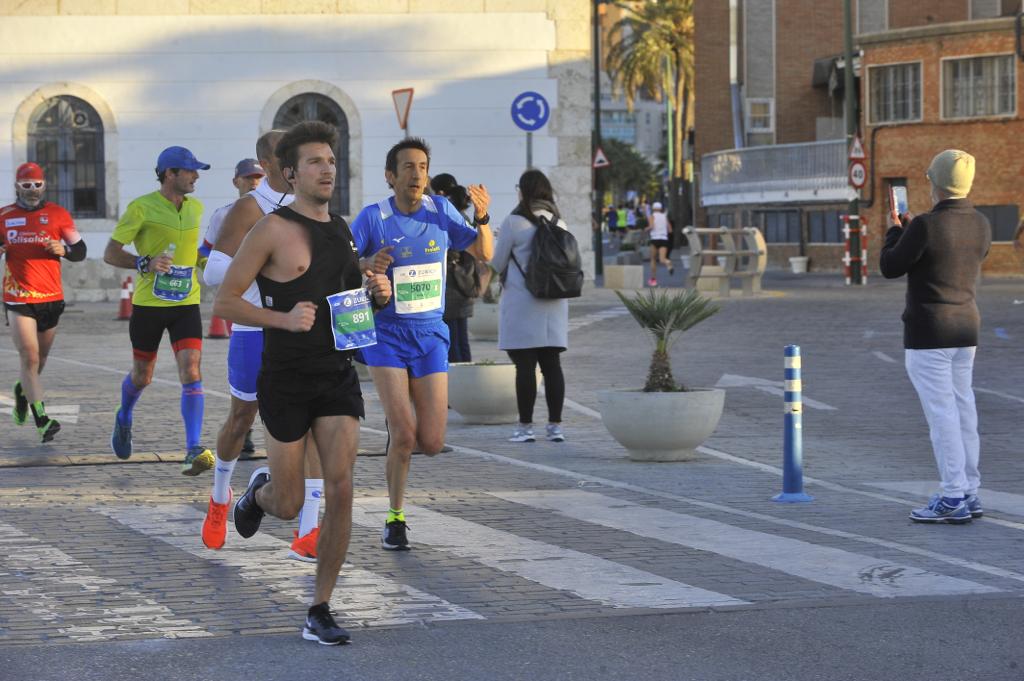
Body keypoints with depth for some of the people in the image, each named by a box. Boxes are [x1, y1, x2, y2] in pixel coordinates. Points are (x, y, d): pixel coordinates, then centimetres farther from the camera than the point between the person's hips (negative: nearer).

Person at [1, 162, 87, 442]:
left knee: (39, 358, 15)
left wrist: (63, 249, -15)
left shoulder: (57, 214, 3)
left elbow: (80, 251, 7)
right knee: (30, 358, -12)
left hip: (51, 298, 2)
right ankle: (42, 420, -14)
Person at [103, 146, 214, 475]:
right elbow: (110, 253, -9)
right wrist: (145, 263, -23)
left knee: (191, 373, -14)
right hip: (148, 304, -3)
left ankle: (193, 450, -19)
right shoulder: (141, 208, -10)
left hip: (186, 303, 3)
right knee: (141, 376, 13)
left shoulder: (196, 208, 7)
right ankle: (124, 419, 46)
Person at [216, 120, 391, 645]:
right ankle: (260, 491, 45)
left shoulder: (342, 231, 11)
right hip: (286, 380, -4)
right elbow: (224, 302, -10)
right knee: (288, 506, 5)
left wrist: (377, 295, 3)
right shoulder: (272, 230, -9)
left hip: (339, 375, 4)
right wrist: (284, 319, -24)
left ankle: (320, 613, 0)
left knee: (341, 490, -9)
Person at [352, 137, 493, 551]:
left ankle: (398, 429, 34)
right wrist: (367, 268, -24)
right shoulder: (372, 218, -9)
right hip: (386, 335, -3)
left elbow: (483, 254, 6)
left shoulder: (440, 211, 0)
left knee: (432, 444, -2)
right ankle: (395, 519, 5)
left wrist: (482, 218, -13)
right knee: (404, 435, -15)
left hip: (430, 335, 3)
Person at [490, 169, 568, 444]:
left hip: (521, 303, -5)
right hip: (554, 305, 5)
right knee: (552, 365, 6)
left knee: (525, 366, -2)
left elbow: (497, 263, -1)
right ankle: (555, 425, 7)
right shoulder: (559, 224, 6)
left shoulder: (514, 223, -9)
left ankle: (525, 426, 0)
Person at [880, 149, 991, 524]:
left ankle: (954, 500, -5)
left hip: (928, 334, -7)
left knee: (941, 413, -5)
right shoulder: (981, 226, 4)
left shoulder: (925, 226, -18)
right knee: (962, 411, 12)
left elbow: (891, 268, -8)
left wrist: (894, 231, 11)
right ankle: (969, 494, 16)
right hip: (965, 329, 7)